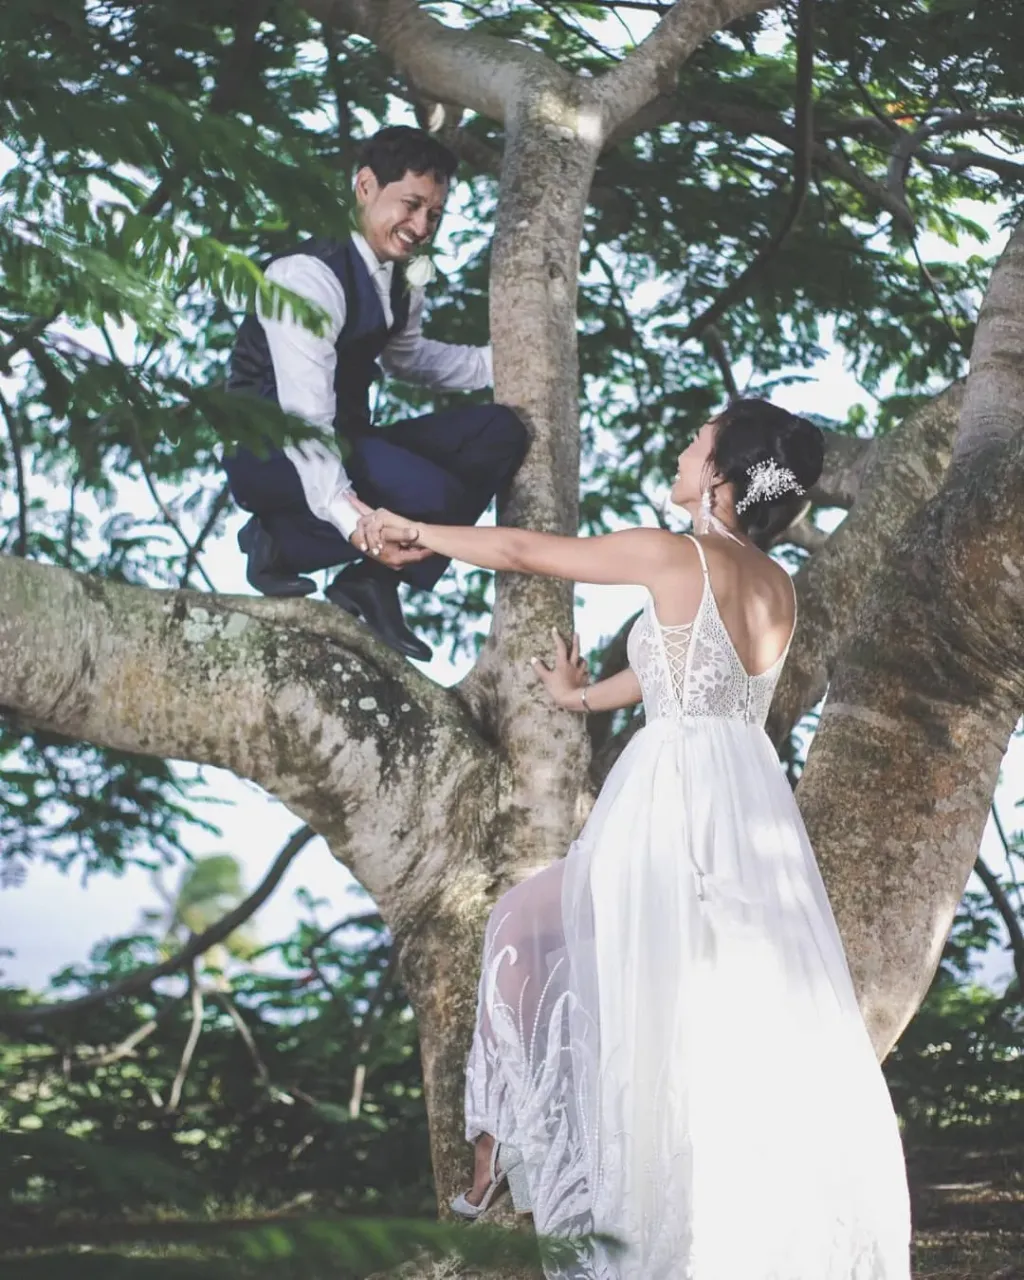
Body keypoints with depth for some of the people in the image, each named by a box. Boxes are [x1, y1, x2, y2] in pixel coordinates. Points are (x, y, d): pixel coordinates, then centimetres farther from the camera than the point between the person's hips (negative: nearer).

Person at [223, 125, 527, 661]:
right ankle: (278, 541, -8)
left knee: (498, 432, -6)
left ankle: (373, 579, -8)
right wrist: (346, 514, -45)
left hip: (346, 446, 9)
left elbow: (405, 356, 25)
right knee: (432, 495, -31)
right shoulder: (308, 276, -23)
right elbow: (304, 416, -32)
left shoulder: (402, 273, 4)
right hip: (269, 455, -9)